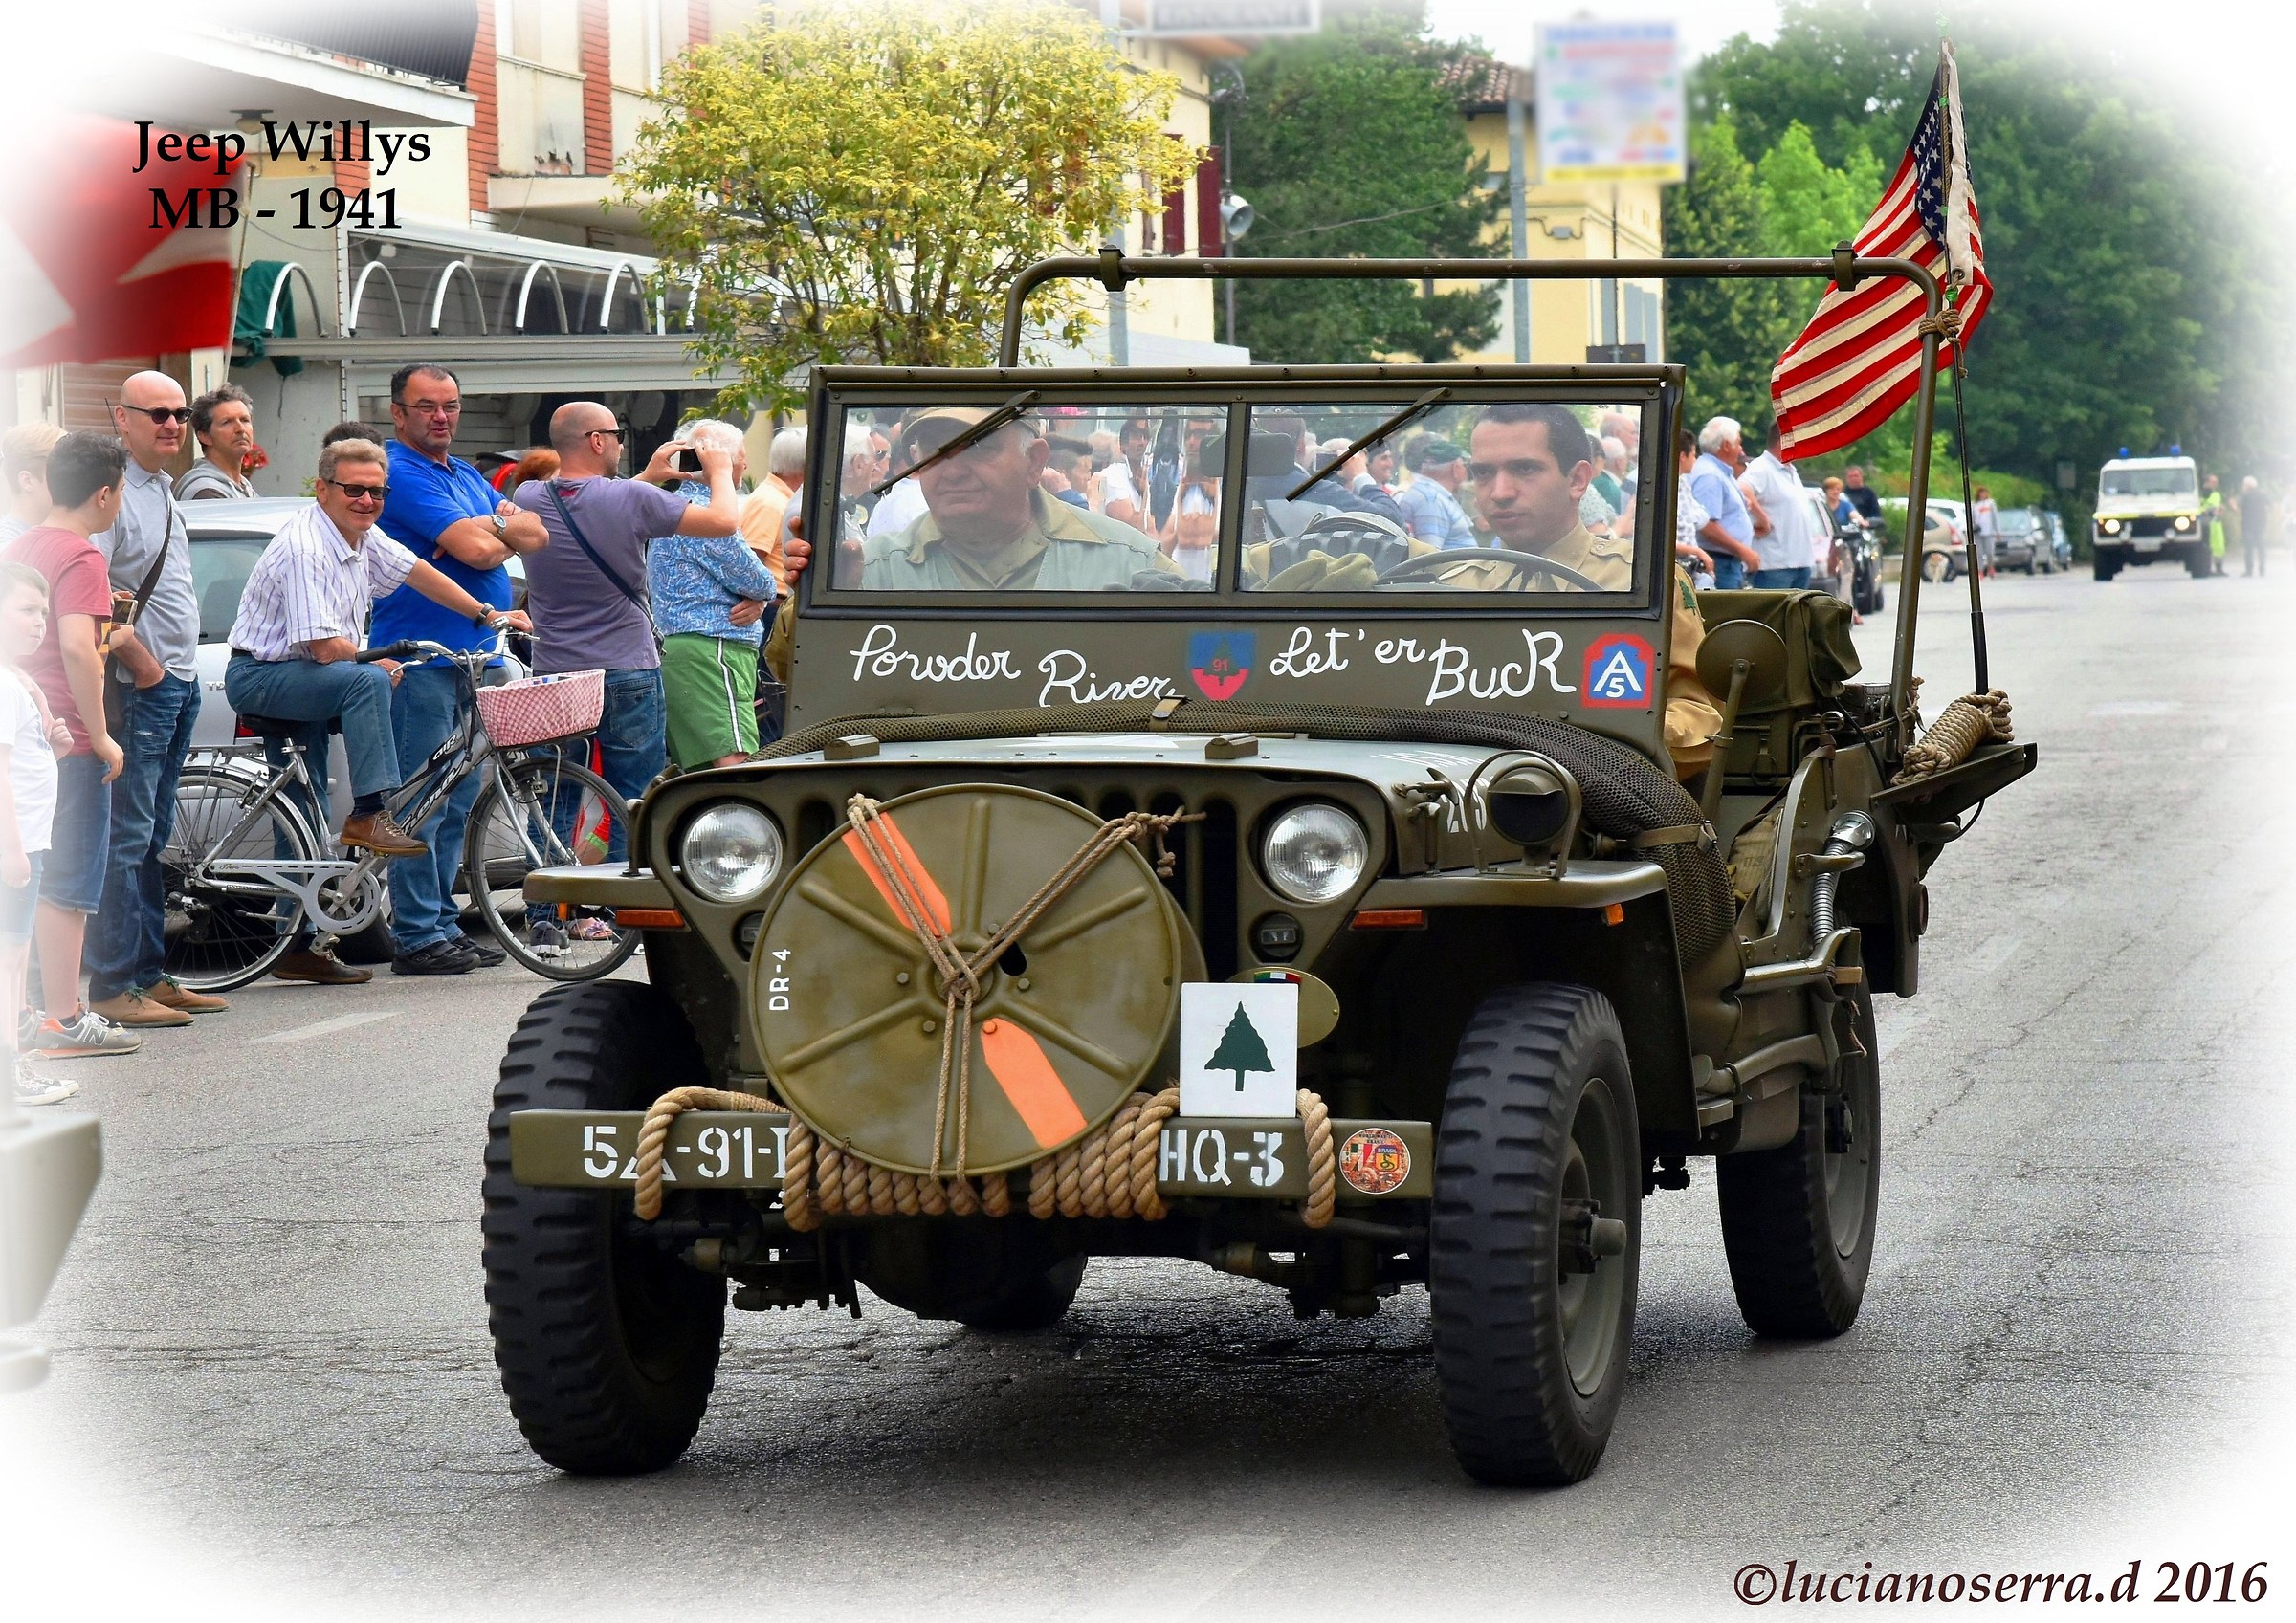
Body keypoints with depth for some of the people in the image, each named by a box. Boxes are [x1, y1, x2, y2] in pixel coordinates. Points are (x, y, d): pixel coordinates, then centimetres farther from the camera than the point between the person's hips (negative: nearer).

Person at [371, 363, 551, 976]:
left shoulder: (469, 477, 20)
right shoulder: (400, 472, -9)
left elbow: (534, 534, 10)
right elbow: (474, 548, -18)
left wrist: (490, 529, -8)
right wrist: (499, 531, 3)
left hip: (477, 650, 9)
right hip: (422, 655, -9)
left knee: (458, 800, 11)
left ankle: (444, 923, 17)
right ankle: (417, 937, -6)